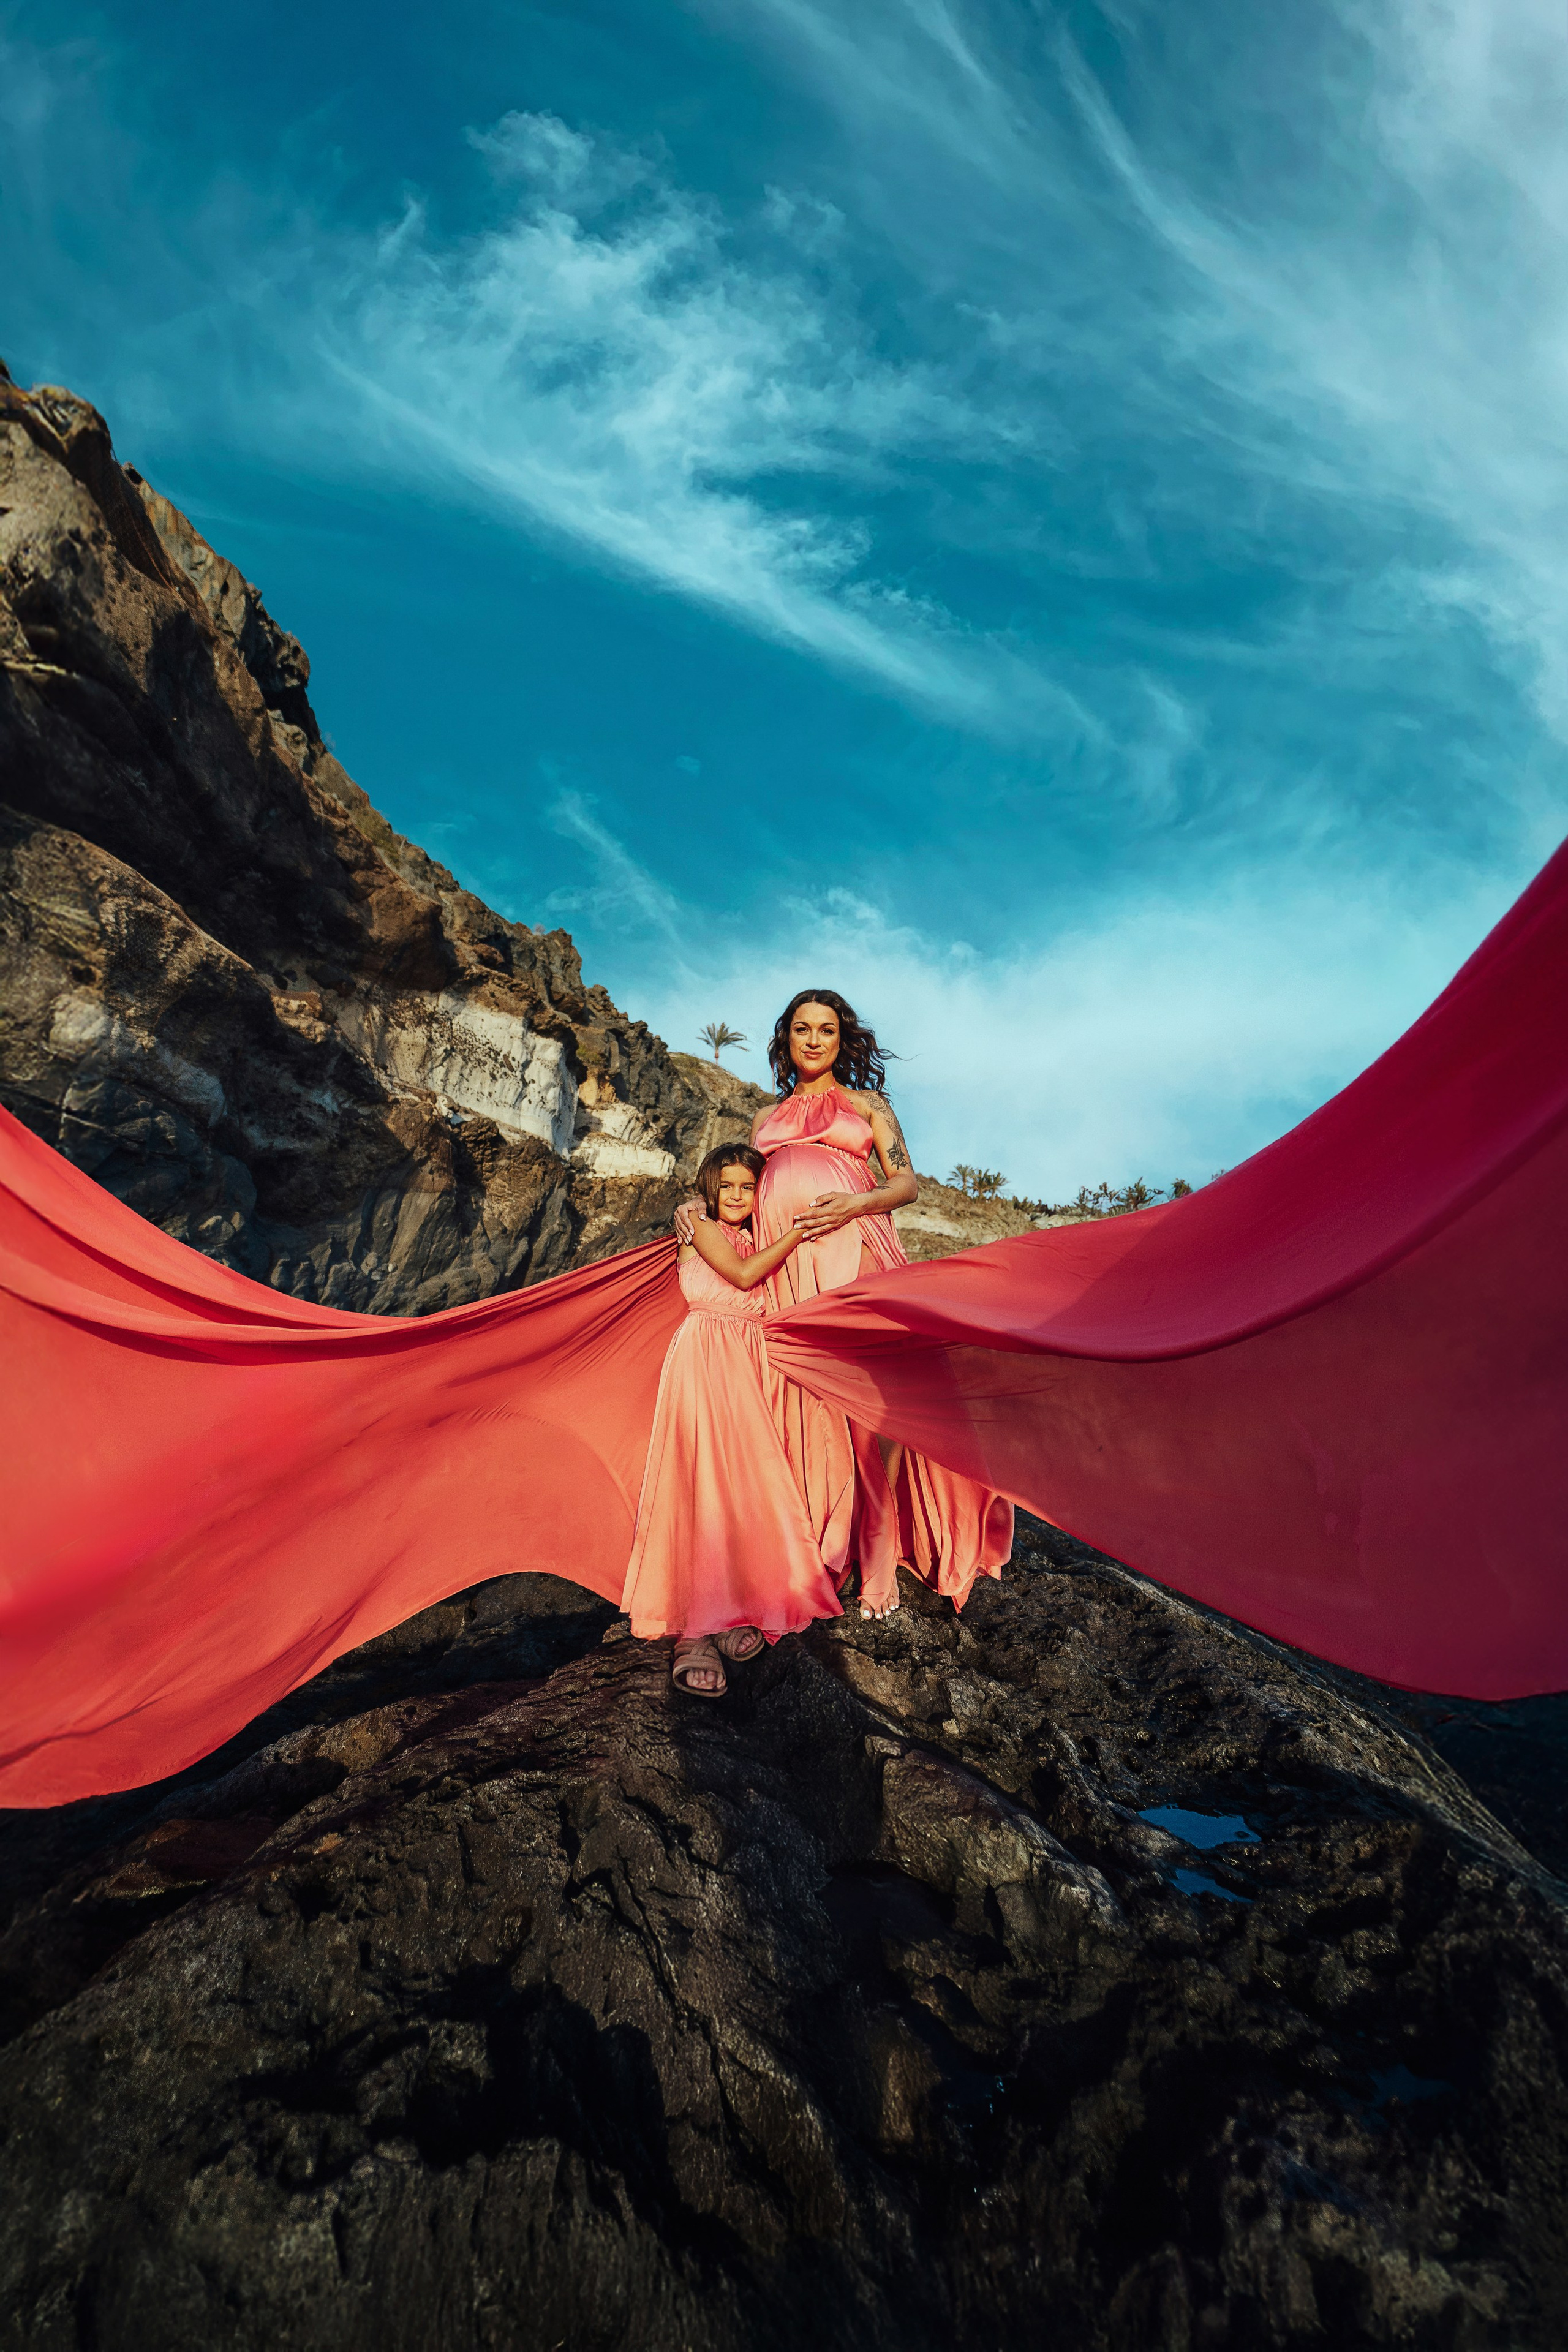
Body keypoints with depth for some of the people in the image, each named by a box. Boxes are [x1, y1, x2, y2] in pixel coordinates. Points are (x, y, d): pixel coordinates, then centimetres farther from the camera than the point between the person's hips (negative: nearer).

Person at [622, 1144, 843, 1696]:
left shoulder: (755, 1238, 25)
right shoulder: (701, 1228, 7)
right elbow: (744, 1274, -6)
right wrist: (799, 1231, -4)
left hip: (749, 1361, 7)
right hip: (706, 1355, -7)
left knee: (745, 1478, -9)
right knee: (703, 1477, -19)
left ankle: (733, 1608, -8)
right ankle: (694, 1628, -24)